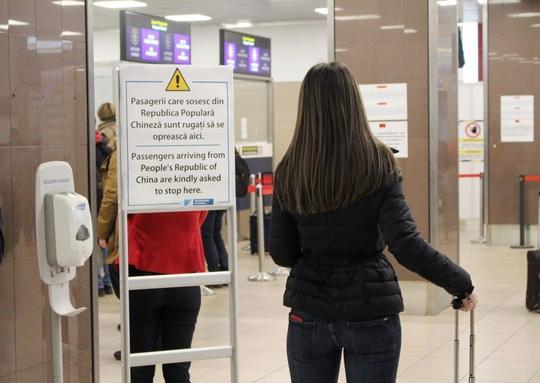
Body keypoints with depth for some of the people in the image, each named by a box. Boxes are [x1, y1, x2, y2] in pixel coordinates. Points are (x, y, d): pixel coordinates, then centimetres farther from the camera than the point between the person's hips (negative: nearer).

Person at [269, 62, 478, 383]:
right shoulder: (380, 164, -9)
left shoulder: (290, 172, -3)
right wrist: (461, 283, -5)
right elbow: (405, 244, -16)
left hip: (310, 312, 2)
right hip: (371, 312, -2)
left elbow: (282, 254, 1)